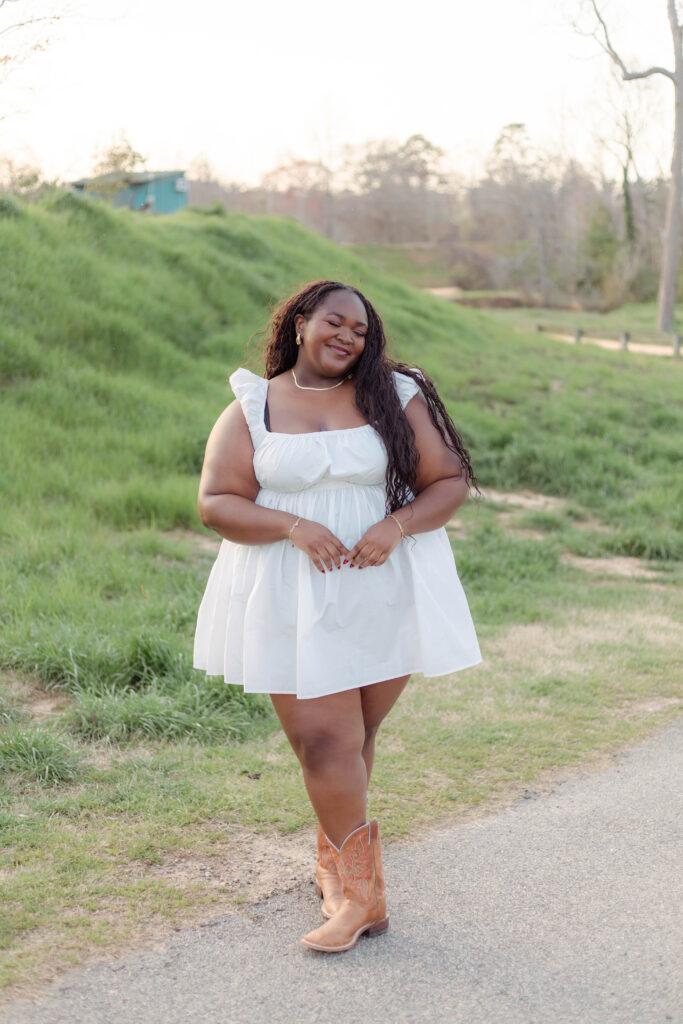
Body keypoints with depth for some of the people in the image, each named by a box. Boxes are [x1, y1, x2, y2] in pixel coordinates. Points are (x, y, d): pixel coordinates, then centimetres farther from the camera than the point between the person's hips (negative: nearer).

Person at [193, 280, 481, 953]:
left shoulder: (397, 398, 5)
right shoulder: (252, 410, 4)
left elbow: (451, 480, 4)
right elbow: (216, 504, -2)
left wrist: (395, 527, -14)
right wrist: (295, 527, -17)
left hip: (383, 598, 1)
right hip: (292, 603, -1)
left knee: (351, 738, 8)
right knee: (324, 742, -6)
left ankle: (336, 866, 29)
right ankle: (362, 891, 6)